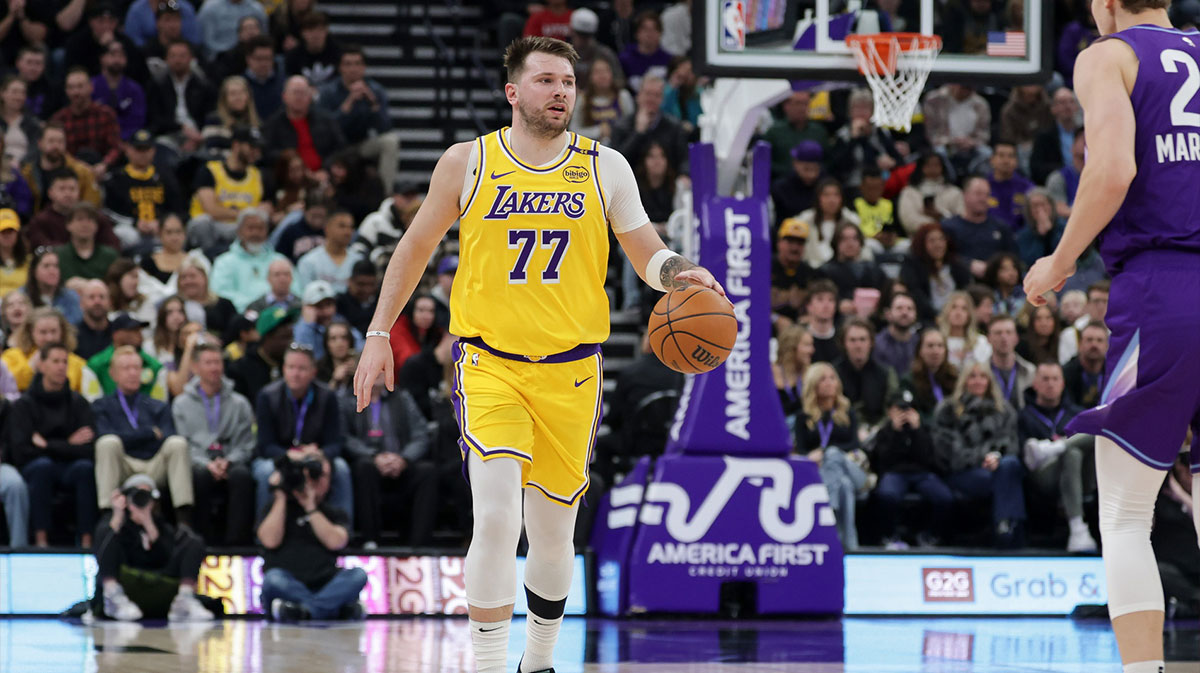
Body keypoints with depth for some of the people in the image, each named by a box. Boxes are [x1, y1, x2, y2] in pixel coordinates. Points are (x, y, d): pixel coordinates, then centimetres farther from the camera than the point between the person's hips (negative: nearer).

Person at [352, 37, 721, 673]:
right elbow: (416, 247, 12)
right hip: (489, 363, -2)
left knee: (553, 530, 10)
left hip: (570, 370, 2)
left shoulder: (605, 168, 3)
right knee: (496, 514, -20)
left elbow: (647, 253, 3)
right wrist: (378, 334, 10)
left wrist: (678, 273, -20)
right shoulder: (466, 163, 1)